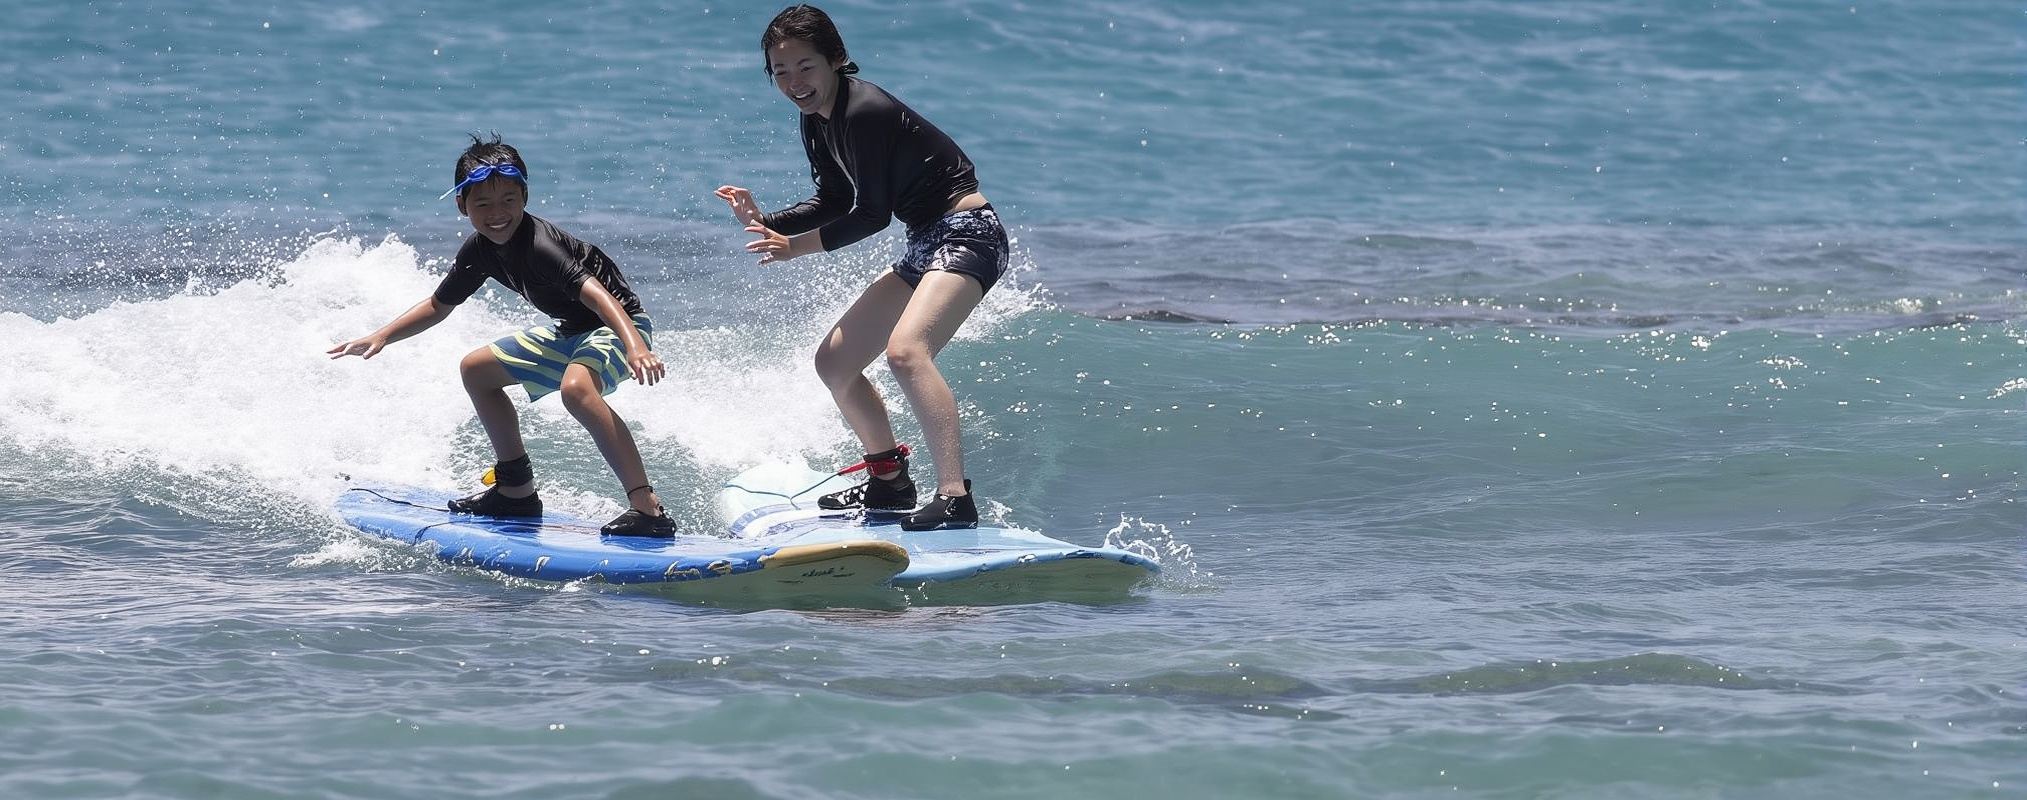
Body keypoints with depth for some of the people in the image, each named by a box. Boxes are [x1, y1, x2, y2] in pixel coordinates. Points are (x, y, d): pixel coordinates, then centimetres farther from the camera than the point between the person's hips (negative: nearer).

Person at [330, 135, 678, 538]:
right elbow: (438, 306, 16)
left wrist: (635, 345, -57)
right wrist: (381, 337, 5)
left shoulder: (538, 244, -28)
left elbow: (594, 292, -42)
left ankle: (648, 508, -43)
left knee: (576, 387, -40)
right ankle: (517, 490, 28)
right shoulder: (480, 251, -1)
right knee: (477, 369, 19)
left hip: (616, 324, -10)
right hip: (569, 331, 10)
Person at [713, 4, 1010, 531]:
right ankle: (889, 483, 32)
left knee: (905, 350, -33)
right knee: (834, 362, 15)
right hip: (927, 248, 11)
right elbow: (835, 202, 17)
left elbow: (873, 214, -18)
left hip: (967, 233, -11)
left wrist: (797, 245, -12)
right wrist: (766, 224, 3)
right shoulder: (817, 121, 8)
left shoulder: (864, 113, -21)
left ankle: (956, 498, -40)